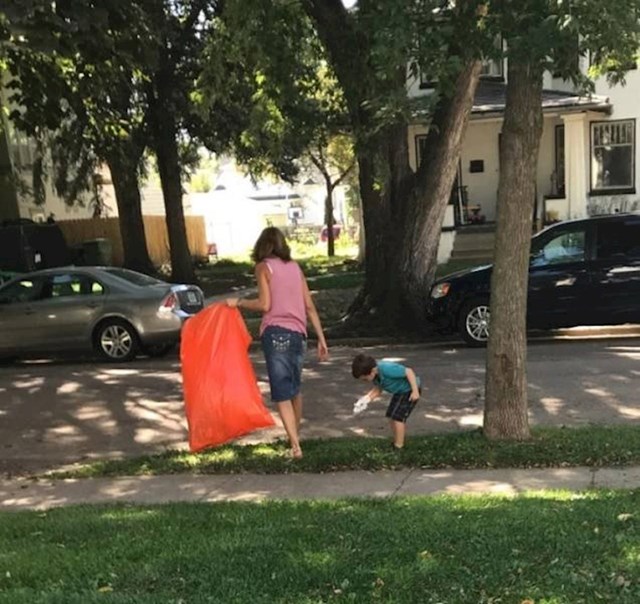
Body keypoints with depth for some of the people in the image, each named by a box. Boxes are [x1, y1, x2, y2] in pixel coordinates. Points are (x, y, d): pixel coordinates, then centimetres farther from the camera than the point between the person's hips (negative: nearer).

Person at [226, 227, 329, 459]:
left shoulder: (264, 266, 1)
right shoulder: (294, 266, 15)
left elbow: (264, 305, -10)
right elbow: (309, 306, 12)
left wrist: (238, 302, 5)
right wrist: (321, 339, 14)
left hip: (276, 333, -5)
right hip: (298, 334, 5)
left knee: (281, 392, -4)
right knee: (294, 388, 19)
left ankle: (294, 444, -12)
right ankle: (296, 435, 32)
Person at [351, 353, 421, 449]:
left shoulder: (386, 369, -37)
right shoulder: (375, 373, -10)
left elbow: (409, 371, -32)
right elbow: (378, 389, 3)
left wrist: (415, 391, -29)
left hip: (409, 390, -9)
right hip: (399, 391, 9)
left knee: (397, 417, -11)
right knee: (391, 417, 12)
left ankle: (398, 448, -1)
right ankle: (396, 443, 24)